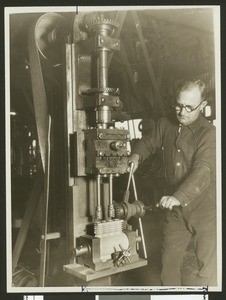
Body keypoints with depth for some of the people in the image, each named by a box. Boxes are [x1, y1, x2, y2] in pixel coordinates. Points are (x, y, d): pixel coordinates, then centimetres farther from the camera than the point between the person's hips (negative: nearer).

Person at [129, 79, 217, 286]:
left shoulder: (209, 133, -18)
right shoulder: (166, 124, 1)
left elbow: (203, 171, -31)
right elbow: (149, 142, 16)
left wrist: (178, 196, -45)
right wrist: (136, 155, -7)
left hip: (205, 210, -5)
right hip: (176, 209, 6)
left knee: (208, 268, 2)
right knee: (169, 261, 17)